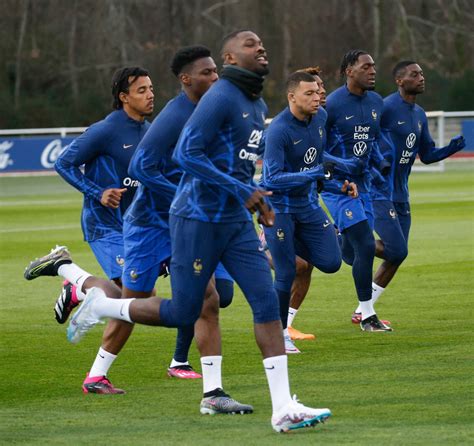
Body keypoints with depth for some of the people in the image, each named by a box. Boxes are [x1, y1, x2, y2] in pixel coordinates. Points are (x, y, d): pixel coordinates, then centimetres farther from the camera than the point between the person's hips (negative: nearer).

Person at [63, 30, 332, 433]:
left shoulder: (259, 107, 14)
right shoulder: (221, 98, -15)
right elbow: (186, 153, -23)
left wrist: (257, 200, 14)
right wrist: (242, 191, -21)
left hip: (237, 222, 8)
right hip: (198, 220, -8)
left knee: (267, 303, -5)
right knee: (183, 313, -1)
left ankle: (284, 409, -7)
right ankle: (100, 305, 23)